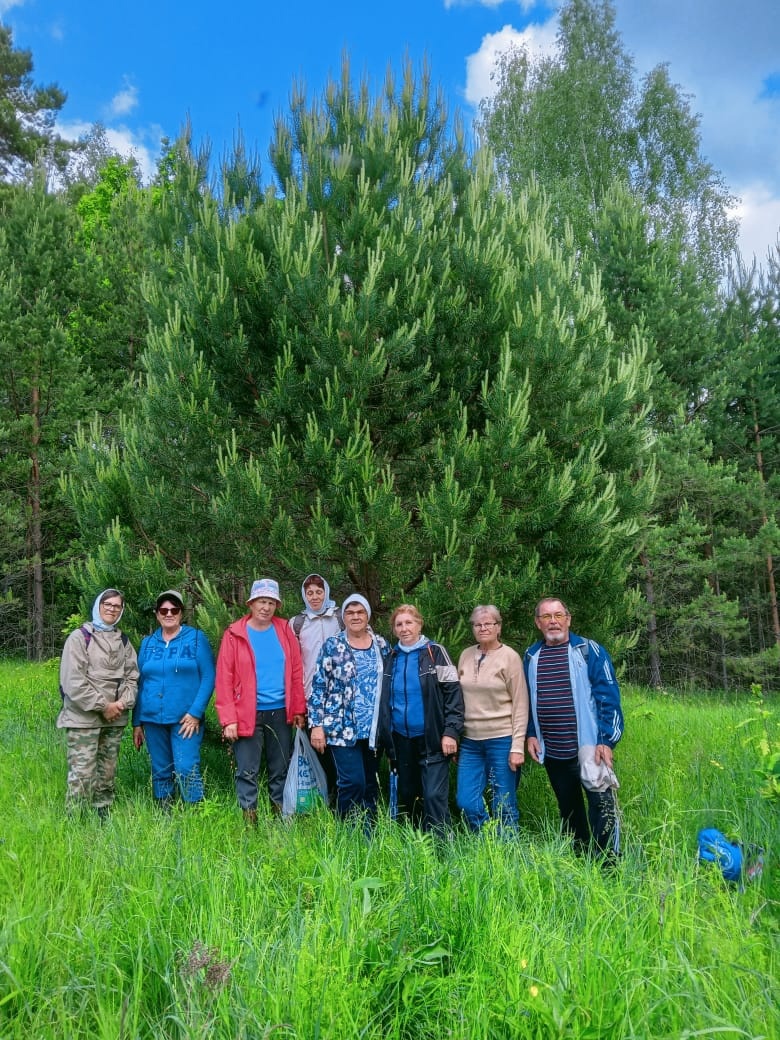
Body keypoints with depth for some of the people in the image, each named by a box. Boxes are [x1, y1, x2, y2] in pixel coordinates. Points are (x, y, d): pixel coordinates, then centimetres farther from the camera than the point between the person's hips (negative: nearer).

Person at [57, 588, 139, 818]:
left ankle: (104, 819, 21)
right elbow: (73, 681, -12)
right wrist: (103, 706, -12)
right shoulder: (80, 637, -4)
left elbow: (132, 677, 10)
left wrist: (124, 702, -9)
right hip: (83, 719, -5)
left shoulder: (124, 641, 13)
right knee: (81, 775, -9)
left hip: (114, 719, 5)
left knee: (107, 774, 12)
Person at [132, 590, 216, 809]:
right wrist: (137, 723, 12)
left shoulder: (196, 638, 0)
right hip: (153, 719, 4)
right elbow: (140, 683, 14)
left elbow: (209, 677, -5)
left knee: (186, 770, -12)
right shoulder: (148, 643, 12)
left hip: (185, 719, -4)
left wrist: (195, 712, -14)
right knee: (160, 773, 10)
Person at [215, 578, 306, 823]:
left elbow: (296, 672, 7)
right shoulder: (235, 634, -3)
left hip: (280, 713, 3)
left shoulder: (284, 630, 5)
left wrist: (299, 709, 1)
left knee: (280, 770, 12)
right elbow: (224, 679, -6)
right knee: (247, 772, 2)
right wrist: (228, 719, -12)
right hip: (247, 714, -3)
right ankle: (248, 819, 12)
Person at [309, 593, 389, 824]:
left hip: (374, 729, 4)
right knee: (352, 783, -11)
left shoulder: (381, 645, 8)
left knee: (370, 785, 11)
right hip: (342, 729, -4)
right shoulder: (332, 645, -2)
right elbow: (318, 687, -3)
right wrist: (317, 725, -9)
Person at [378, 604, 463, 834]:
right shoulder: (391, 658, 8)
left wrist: (451, 731, -15)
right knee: (406, 796, 15)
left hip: (432, 739, -5)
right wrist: (385, 737, 12)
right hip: (401, 739, 5)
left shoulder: (435, 652, -5)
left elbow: (453, 692, -8)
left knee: (434, 796, -9)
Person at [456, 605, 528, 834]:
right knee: (466, 802, 3)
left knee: (504, 805, 3)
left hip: (501, 740, -4)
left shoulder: (510, 657, -6)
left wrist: (517, 746, -11)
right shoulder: (466, 655, 7)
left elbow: (520, 705, -7)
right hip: (470, 741, 4)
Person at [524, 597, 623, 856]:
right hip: (553, 753, 5)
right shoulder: (531, 657, 7)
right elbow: (527, 700, 17)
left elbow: (609, 697, -8)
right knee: (569, 812, 17)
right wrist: (531, 734, 9)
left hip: (590, 748, -5)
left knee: (602, 807, -6)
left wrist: (606, 740, -13)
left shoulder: (589, 651, -6)